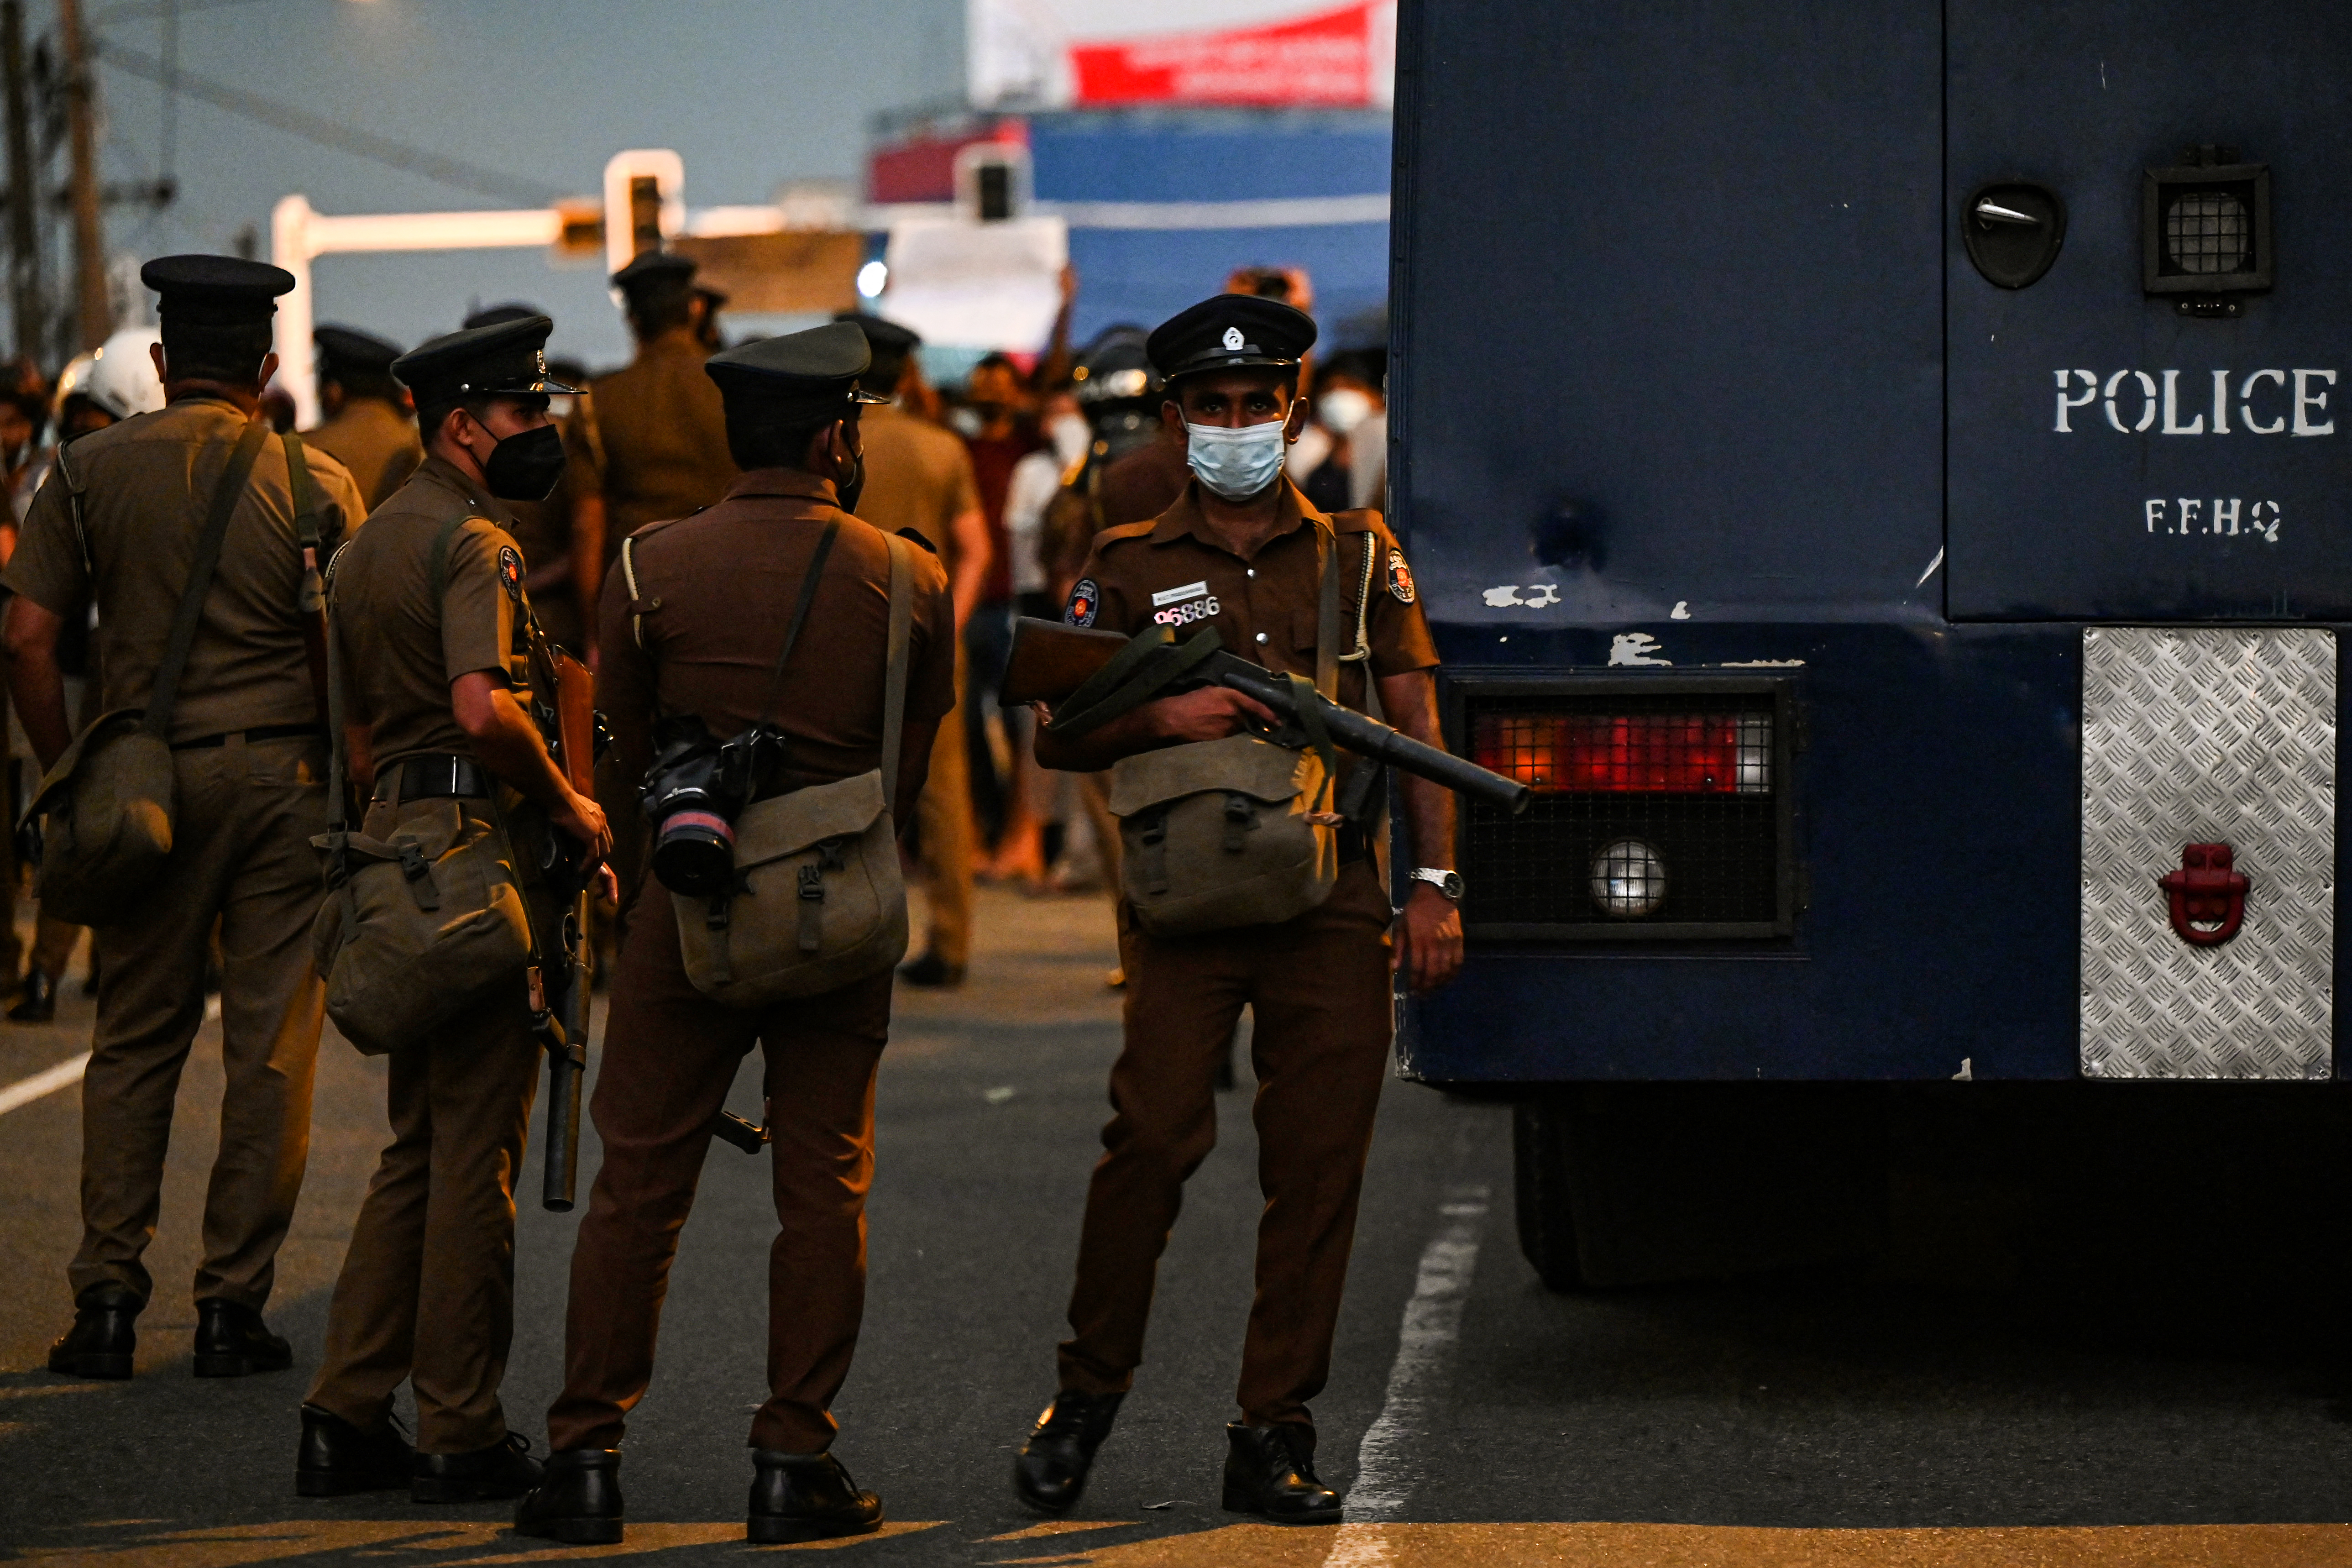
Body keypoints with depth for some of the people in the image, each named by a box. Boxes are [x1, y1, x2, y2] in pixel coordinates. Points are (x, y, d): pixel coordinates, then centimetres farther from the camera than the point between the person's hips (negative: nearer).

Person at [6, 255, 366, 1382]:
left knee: (135, 1039, 9)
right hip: (286, 777, -1)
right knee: (271, 1047, 4)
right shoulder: (316, 485, 0)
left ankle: (108, 1296, 3)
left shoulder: (91, 470, 1)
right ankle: (233, 1306, 5)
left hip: (152, 781, 1)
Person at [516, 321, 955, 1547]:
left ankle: (588, 1456, 5)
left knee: (638, 1182, 5)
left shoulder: (653, 564, -5)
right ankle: (796, 1465, 6)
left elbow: (626, 745, 6)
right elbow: (917, 765, 7)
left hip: (691, 897, 0)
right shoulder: (909, 582, -3)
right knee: (822, 1190, 7)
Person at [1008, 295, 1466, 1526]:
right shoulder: (1130, 568, 9)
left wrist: (1436, 885, 2)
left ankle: (1273, 1436, 5)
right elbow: (1056, 740, 9)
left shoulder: (1357, 555, 13)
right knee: (1155, 1138, -12)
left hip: (1333, 905, 2)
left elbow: (1416, 727, 11)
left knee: (1318, 1168, -1)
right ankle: (1087, 1394, 6)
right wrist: (1161, 720, -10)